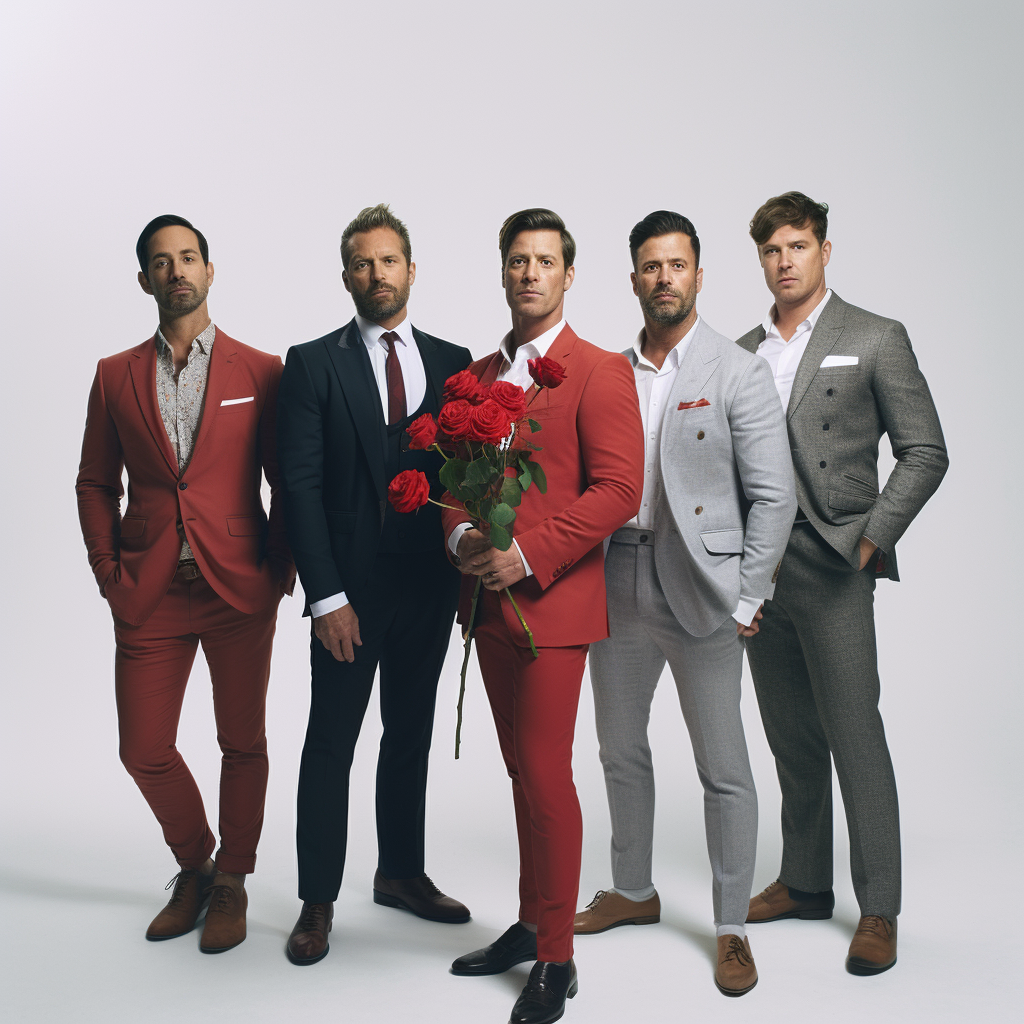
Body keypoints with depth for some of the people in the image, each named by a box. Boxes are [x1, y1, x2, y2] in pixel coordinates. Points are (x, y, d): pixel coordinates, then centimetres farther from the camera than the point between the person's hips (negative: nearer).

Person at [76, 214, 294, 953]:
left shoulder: (260, 372, 1)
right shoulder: (115, 376, 8)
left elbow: (286, 481, 3)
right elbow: (96, 485, 11)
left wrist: (280, 570, -4)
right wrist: (109, 573, 2)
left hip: (239, 589, -2)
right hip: (149, 594, 2)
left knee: (243, 744, 8)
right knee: (144, 751, 5)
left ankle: (231, 880, 28)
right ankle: (194, 866, 31)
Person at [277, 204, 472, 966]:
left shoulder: (451, 361, 7)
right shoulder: (313, 363, -2)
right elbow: (301, 484, -8)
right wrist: (326, 594, -13)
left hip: (430, 584, 4)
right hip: (351, 587, -3)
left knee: (412, 734, 15)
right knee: (331, 744, 4)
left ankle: (401, 873, 31)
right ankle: (318, 901, 17)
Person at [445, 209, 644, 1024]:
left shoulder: (599, 371, -5)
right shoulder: (476, 377, 15)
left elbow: (619, 489, -14)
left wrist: (527, 555, -19)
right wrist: (462, 535, -6)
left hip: (553, 602, -6)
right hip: (488, 600, 6)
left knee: (546, 774, -4)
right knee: (522, 772, 15)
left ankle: (557, 959, 10)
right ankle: (530, 925, 28)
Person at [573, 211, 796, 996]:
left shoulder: (739, 374, -5)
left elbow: (773, 496, -7)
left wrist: (747, 601, -9)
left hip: (701, 593, -5)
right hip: (617, 589, 5)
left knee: (724, 769, 2)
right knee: (621, 751, 17)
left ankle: (732, 930, 19)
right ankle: (634, 893, 37)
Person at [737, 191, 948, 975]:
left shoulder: (875, 339, 0)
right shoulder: (743, 352, 13)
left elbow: (925, 453, -3)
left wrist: (871, 539, -12)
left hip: (832, 567, -5)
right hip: (758, 567, 5)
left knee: (855, 739, -3)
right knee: (792, 740, 13)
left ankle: (879, 909, 9)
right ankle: (804, 884, 26)